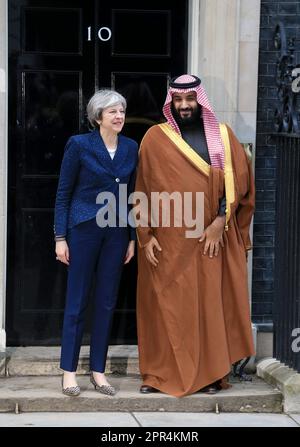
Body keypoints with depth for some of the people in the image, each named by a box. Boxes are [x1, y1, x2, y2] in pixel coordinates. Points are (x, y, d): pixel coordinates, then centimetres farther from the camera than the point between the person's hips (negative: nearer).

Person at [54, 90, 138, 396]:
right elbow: (63, 193, -3)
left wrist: (132, 238, 8)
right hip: (83, 229, -4)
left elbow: (132, 195, 11)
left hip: (117, 231, 4)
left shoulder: (131, 148, 6)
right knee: (77, 301, 1)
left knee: (107, 302, 7)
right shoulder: (79, 145, -5)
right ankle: (69, 371, 8)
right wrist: (60, 237, -7)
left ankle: (98, 370, 15)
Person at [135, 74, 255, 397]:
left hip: (211, 236, 1)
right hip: (167, 239, -1)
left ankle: (210, 373, 10)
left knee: (210, 303, 3)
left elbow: (237, 180, 0)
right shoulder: (155, 138, 3)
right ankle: (160, 374, 9)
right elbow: (143, 189, 2)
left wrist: (220, 221, -11)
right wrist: (146, 235, -5)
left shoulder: (222, 135, 6)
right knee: (165, 304, 2)